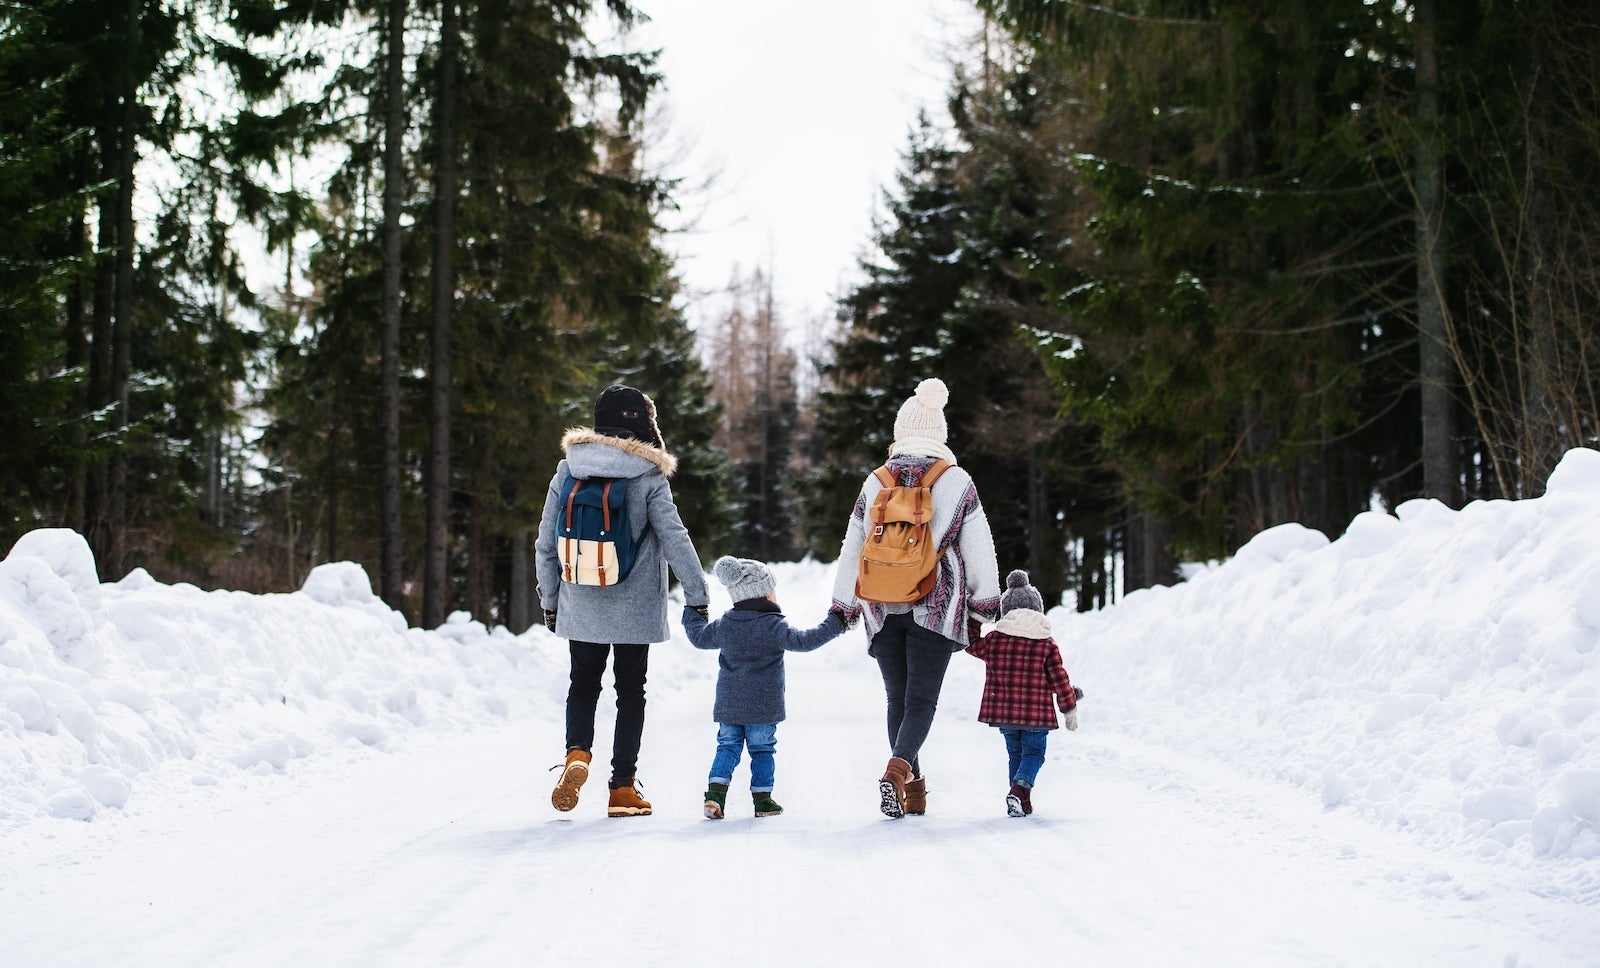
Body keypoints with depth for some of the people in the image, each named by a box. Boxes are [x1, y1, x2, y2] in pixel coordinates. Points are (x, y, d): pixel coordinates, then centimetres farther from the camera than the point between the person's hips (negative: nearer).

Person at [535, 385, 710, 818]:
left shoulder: (567, 471, 0)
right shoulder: (648, 478, -9)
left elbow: (546, 543, 4)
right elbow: (675, 540, -12)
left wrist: (549, 600, 15)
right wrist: (697, 596, -4)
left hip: (580, 605, 2)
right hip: (634, 608, -2)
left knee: (584, 682, 18)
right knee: (630, 691, 10)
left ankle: (577, 753, -7)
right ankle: (623, 789, 10)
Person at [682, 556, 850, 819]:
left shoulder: (724, 625, 4)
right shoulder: (775, 626, -12)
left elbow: (699, 636, 19)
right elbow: (804, 641, -16)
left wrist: (691, 615, 39)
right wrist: (835, 623, -9)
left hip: (728, 704, 4)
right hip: (763, 707, -4)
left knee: (728, 746, 10)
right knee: (763, 749, 8)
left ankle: (715, 791, -5)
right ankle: (762, 799, 9)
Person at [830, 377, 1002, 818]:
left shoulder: (874, 483, 6)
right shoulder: (957, 482, -1)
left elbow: (852, 548, 9)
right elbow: (978, 548, 2)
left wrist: (843, 605, 17)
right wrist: (985, 601, 12)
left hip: (883, 609, 2)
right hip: (936, 608, -2)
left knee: (897, 699, 13)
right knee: (922, 700, -3)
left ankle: (913, 791, 15)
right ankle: (898, 767, -28)